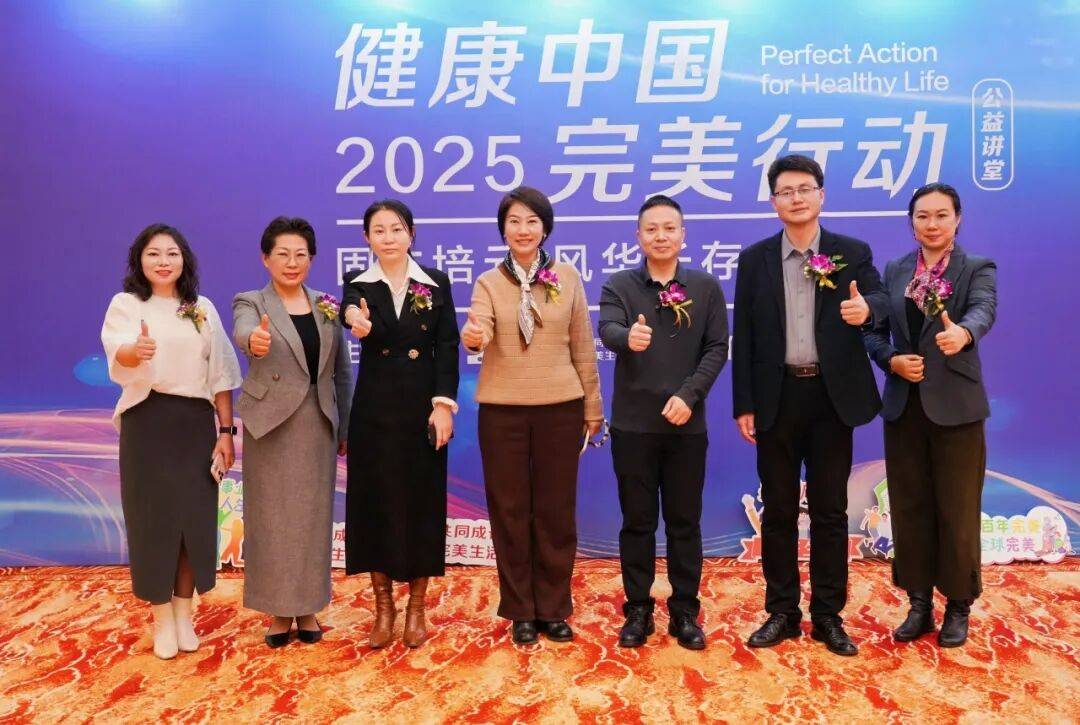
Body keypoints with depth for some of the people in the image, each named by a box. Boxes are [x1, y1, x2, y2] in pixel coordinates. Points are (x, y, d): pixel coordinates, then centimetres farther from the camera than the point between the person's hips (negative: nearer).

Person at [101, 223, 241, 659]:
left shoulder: (203, 309, 8)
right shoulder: (125, 305, -1)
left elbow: (220, 375, 8)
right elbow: (118, 354, -21)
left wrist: (226, 431, 3)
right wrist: (136, 350, -45)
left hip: (196, 423, 3)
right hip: (148, 423, -2)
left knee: (195, 517, 5)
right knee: (154, 517, 1)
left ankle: (184, 614, 19)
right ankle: (162, 620, 13)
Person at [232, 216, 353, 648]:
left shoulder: (327, 306, 7)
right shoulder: (250, 302, -2)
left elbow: (343, 371, 9)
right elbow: (242, 333, -26)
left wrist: (345, 426, 6)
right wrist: (255, 341, -50)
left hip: (318, 425, 3)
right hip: (270, 424, -2)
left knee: (314, 517, 7)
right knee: (272, 517, 4)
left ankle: (308, 608, 20)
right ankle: (277, 610, 17)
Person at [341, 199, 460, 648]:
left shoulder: (436, 283, 3)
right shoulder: (358, 286, 3)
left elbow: (447, 347, -2)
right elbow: (353, 314, -21)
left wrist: (443, 404, -12)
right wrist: (359, 323, -46)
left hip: (424, 406, 0)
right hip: (375, 409, 0)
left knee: (422, 502, 5)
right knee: (376, 502, 5)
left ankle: (416, 607, 20)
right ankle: (383, 608, 20)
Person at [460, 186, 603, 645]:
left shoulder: (568, 278, 4)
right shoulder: (488, 282, 3)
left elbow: (583, 347, 6)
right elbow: (479, 331, -15)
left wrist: (593, 406, 6)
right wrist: (473, 336, -39)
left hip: (560, 408, 0)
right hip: (502, 410, 0)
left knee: (556, 509, 7)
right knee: (509, 509, 6)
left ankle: (553, 609, 22)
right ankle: (520, 611, 20)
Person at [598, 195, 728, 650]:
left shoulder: (706, 288, 4)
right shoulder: (619, 286, 0)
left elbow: (717, 348, 0)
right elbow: (607, 330, -18)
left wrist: (689, 395, -14)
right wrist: (628, 337, -41)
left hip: (687, 425, 1)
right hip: (633, 424, 0)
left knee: (685, 522, 9)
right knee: (637, 521, 8)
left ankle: (685, 612, 22)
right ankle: (638, 611, 21)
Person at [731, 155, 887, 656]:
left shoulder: (852, 253, 4)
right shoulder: (755, 259, 4)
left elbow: (880, 300, -9)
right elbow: (743, 337, 3)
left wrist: (865, 308, -34)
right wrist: (743, 405, -1)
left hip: (831, 396, 0)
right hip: (777, 397, 1)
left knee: (830, 511, 7)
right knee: (778, 510, 8)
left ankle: (828, 615, 19)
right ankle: (781, 612, 21)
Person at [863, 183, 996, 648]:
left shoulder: (978, 269, -1)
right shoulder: (894, 271, 9)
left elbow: (984, 310, -22)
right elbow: (874, 331, 7)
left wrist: (963, 332, -44)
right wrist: (891, 360, -13)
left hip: (955, 406, -3)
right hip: (904, 406, 3)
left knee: (957, 510, 4)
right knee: (909, 508, 9)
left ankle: (958, 607, 20)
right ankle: (920, 604, 22)